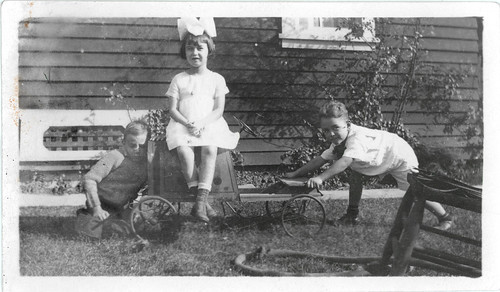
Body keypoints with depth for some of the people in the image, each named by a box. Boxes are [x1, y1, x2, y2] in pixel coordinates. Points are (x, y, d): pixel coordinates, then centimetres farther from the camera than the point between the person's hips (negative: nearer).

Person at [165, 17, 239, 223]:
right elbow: (172, 110, 4)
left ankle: (201, 200, -36)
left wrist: (202, 124, -17)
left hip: (209, 125, 0)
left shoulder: (216, 79, 11)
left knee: (210, 149, -34)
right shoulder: (179, 79, 11)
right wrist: (188, 124, -16)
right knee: (184, 150, -33)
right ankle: (200, 196, -27)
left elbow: (218, 110, 2)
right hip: (183, 125, 1)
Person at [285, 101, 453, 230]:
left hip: (400, 157, -8)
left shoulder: (357, 138, -41)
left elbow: (344, 162, -55)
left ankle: (445, 218, 14)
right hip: (382, 161, 8)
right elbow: (320, 160, -8)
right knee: (355, 177, -5)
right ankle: (352, 215, 9)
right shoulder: (338, 142, -12)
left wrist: (321, 178, -65)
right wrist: (295, 174, -10)